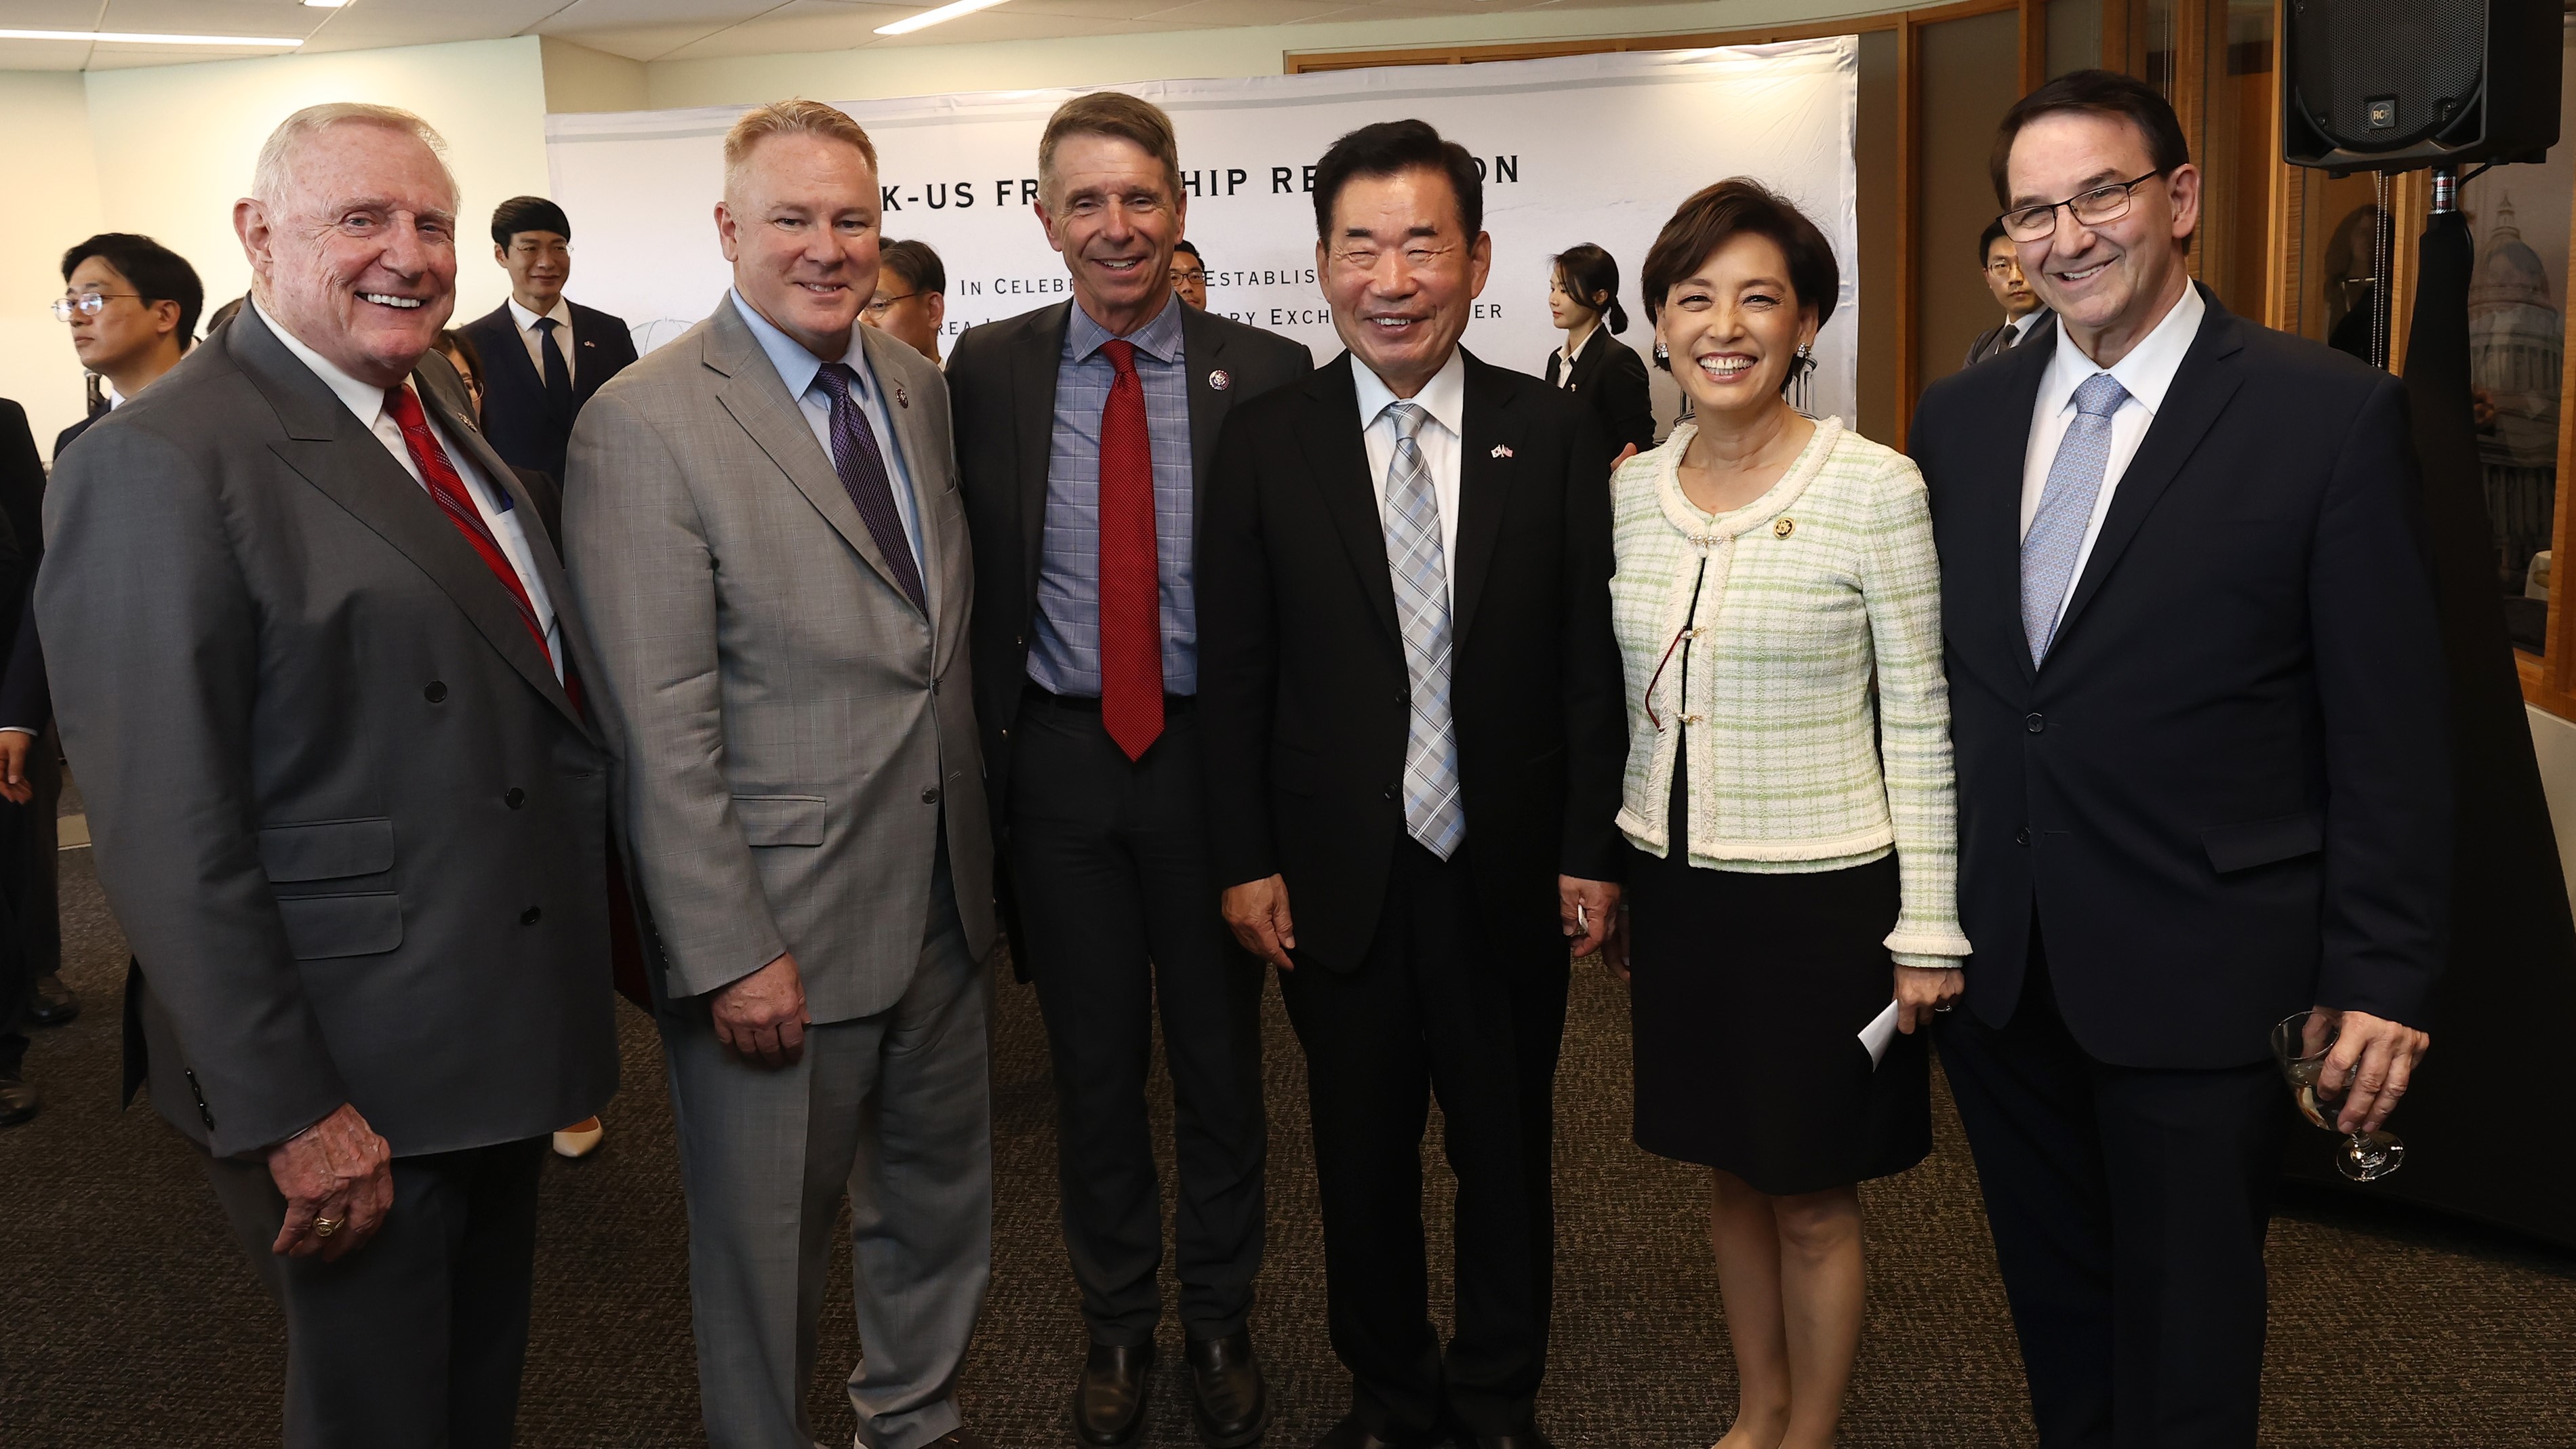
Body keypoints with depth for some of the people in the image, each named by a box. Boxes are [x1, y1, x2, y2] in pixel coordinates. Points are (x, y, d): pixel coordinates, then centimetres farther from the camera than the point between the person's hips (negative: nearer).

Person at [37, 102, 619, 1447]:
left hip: (506, 1025, 8)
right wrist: (289, 1114, -21)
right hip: (355, 1089, -8)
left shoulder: (435, 409, 8)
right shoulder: (159, 463, -17)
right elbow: (171, 836, -21)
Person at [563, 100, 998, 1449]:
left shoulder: (921, 384, 7)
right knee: (768, 1238, 12)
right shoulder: (645, 423, -14)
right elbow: (660, 726, -17)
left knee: (942, 1193, 22)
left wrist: (985, 835, 11)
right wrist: (730, 954, -18)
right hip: (782, 926, -6)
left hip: (947, 896, 7)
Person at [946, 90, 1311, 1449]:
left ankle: (1220, 1319, 34)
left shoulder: (1265, 375, -4)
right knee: (1092, 1056, 14)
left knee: (1221, 1052, 13)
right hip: (1058, 757, 1)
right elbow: (961, 575, 3)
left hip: (1212, 751, -1)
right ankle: (1116, 1319, 35)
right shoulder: (988, 370, 1)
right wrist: (979, 754, -2)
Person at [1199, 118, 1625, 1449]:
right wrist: (1244, 861, -4)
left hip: (1509, 875, 0)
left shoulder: (1553, 436, -3)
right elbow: (1233, 673, -1)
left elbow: (1594, 659, -1)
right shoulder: (1262, 443, -3)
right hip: (1339, 879, 0)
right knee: (1363, 1157, 16)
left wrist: (1593, 850, -3)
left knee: (1508, 1150, 16)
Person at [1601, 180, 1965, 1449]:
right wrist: (1610, 888, 12)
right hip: (1674, 885, 5)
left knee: (1813, 1197, 10)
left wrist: (1928, 926, -10)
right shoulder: (1630, 489, 2)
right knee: (1730, 1169, 19)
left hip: (1822, 892, -4)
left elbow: (1919, 720, -10)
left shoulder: (1877, 489, -12)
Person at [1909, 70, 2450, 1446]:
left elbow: (2390, 729, -8)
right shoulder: (1957, 416, 5)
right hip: (1994, 960, 4)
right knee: (2055, 1305, 20)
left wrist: (2381, 977, -9)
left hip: (2199, 970, -4)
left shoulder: (2333, 415, -8)